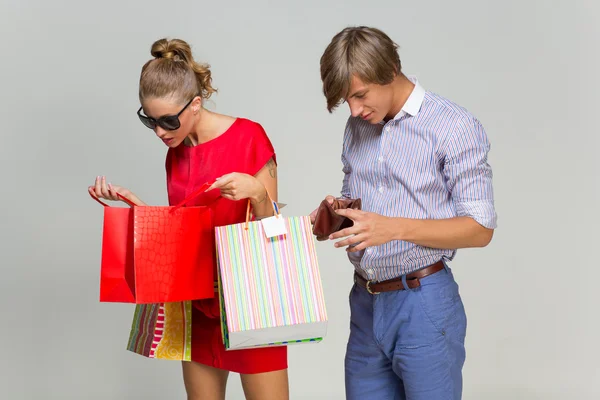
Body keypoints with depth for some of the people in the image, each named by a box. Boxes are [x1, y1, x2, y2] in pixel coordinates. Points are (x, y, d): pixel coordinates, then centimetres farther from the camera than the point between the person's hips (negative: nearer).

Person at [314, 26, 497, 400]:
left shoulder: (455, 126, -11)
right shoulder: (358, 126, 9)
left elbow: (480, 229, -12)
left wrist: (394, 227, -24)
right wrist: (336, 212, -4)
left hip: (423, 303, -5)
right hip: (365, 302, 6)